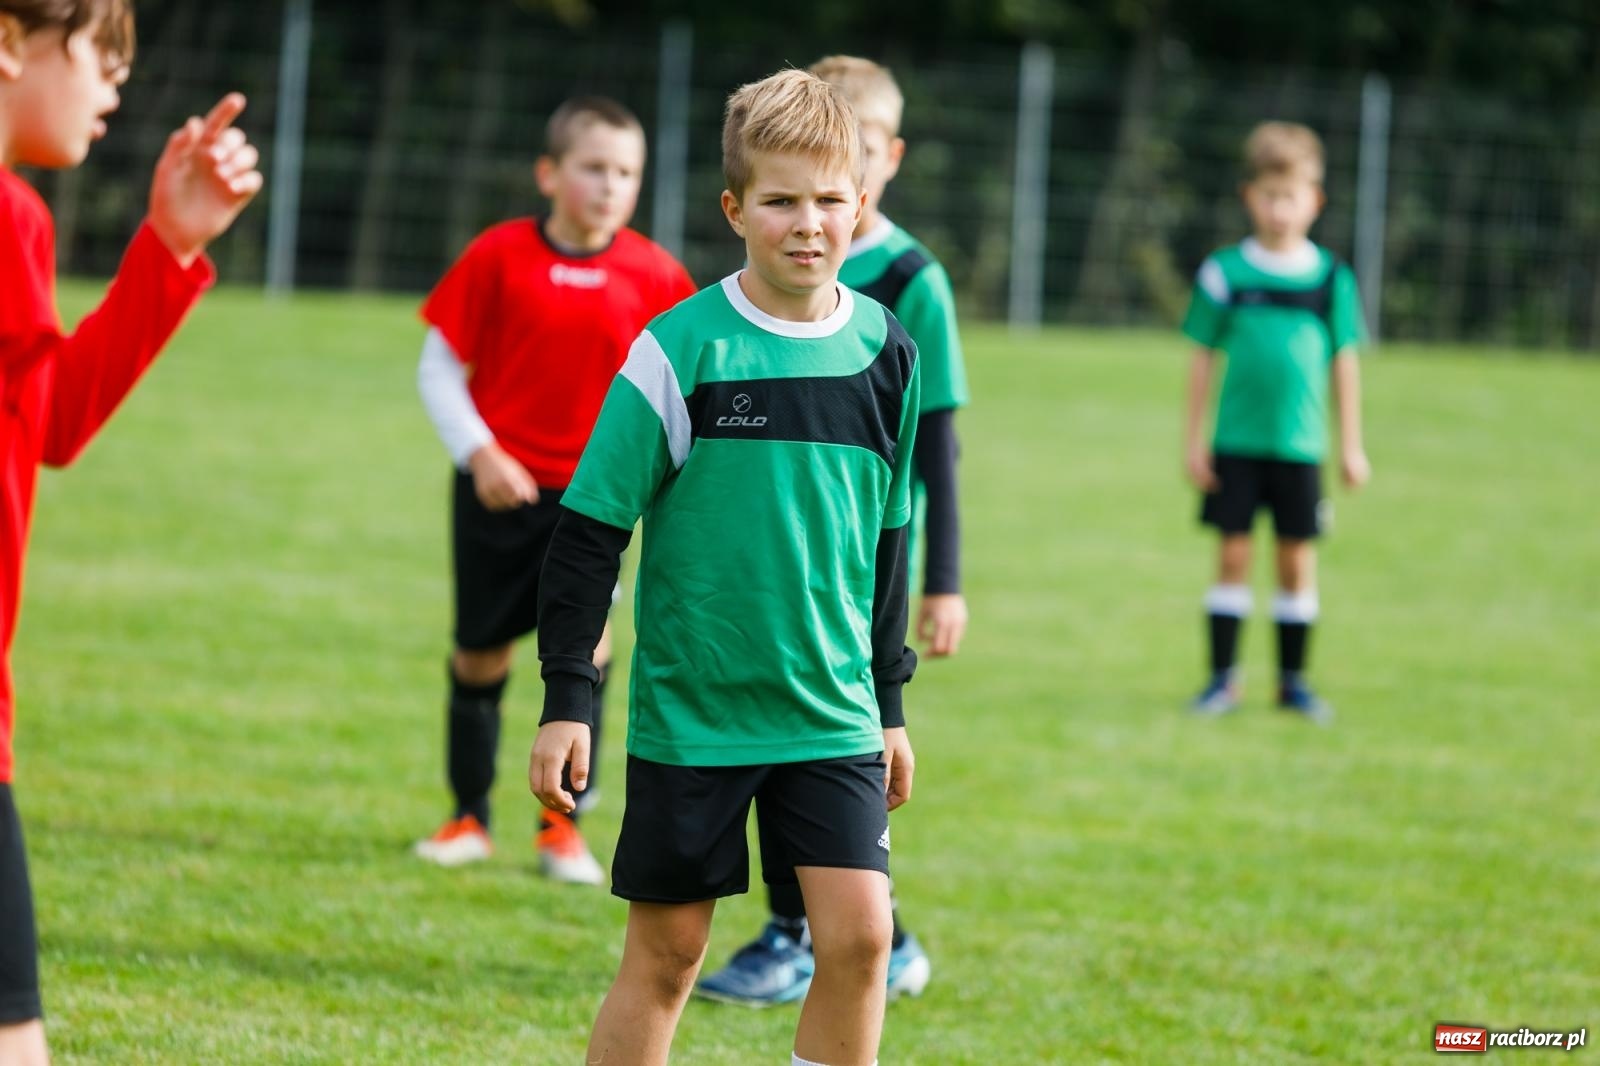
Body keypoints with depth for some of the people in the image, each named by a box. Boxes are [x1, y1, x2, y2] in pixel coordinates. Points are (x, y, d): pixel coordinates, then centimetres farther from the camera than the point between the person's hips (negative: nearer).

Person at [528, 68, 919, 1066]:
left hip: (831, 715, 3)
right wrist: (567, 700, -8)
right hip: (689, 712, -3)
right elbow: (589, 528, -5)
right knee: (666, 953, 4)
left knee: (860, 936, -9)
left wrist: (890, 703, 17)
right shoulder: (681, 348, -9)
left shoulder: (885, 350, 3)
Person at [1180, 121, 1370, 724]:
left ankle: (1293, 679, 16)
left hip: (1300, 446, 1)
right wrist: (1193, 441, 1)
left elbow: (1345, 362, 8)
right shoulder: (1226, 273, -1)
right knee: (1233, 554, 1)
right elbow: (1204, 358, 3)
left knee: (1297, 559, 5)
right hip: (1236, 442, -1)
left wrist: (1351, 447, 8)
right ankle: (1223, 678, 9)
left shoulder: (1330, 278, 2)